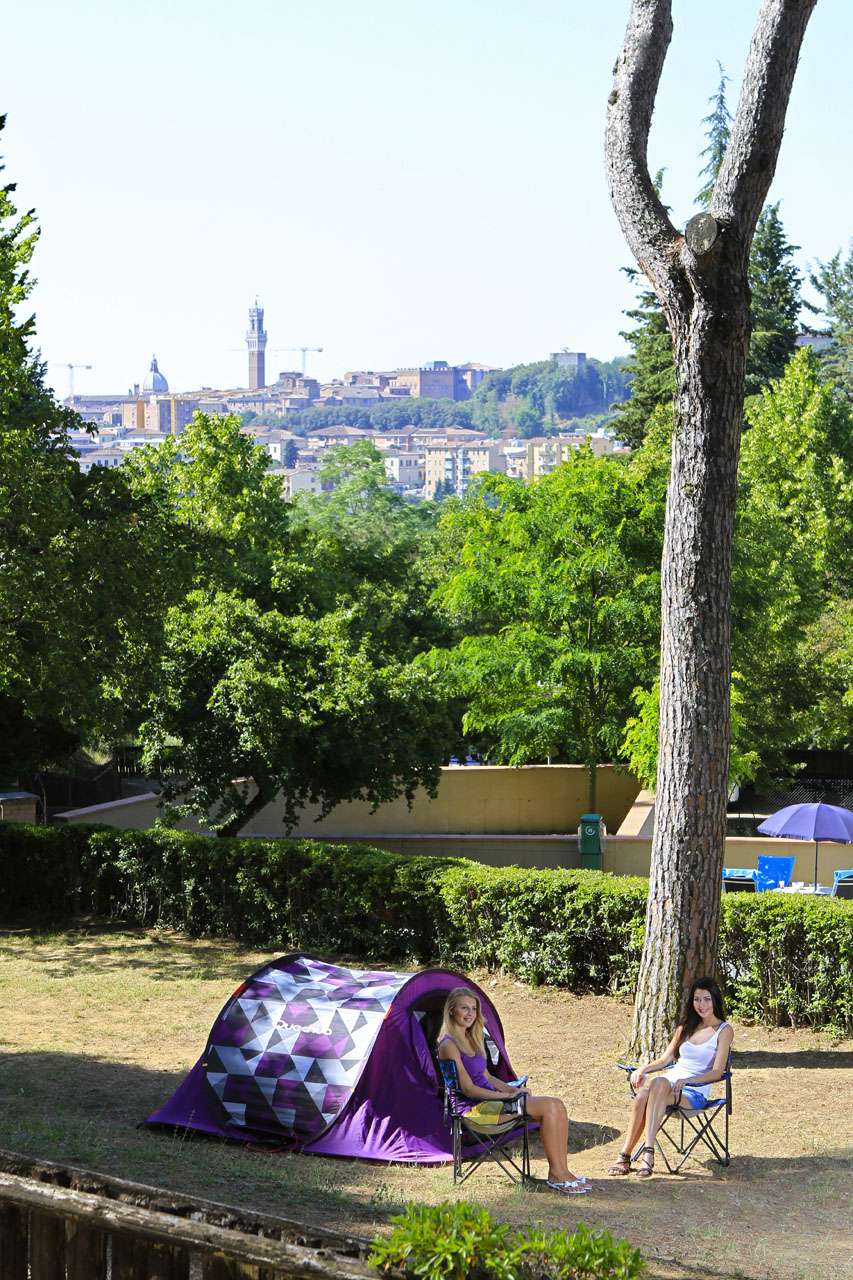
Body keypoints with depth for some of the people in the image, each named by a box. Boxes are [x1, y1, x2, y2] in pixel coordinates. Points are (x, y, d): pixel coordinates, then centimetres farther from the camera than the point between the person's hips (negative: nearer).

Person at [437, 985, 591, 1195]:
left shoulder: (471, 1040, 17)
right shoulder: (449, 1046, -13)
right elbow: (468, 1089, -17)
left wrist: (513, 1089, 5)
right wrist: (507, 1096, -16)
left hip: (491, 1098, 9)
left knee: (556, 1106, -8)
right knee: (549, 1107, -19)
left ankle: (562, 1172, -10)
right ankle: (556, 1175, -13)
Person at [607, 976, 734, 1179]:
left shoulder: (723, 1031, 3)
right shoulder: (685, 1027, 23)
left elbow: (717, 1072, -5)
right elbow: (665, 1059, 23)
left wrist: (687, 1080, -21)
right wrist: (643, 1069, 2)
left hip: (694, 1093, -5)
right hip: (669, 1081, 5)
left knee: (659, 1083, -38)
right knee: (642, 1095, -32)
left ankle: (648, 1152, -46)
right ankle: (624, 1156, -36)